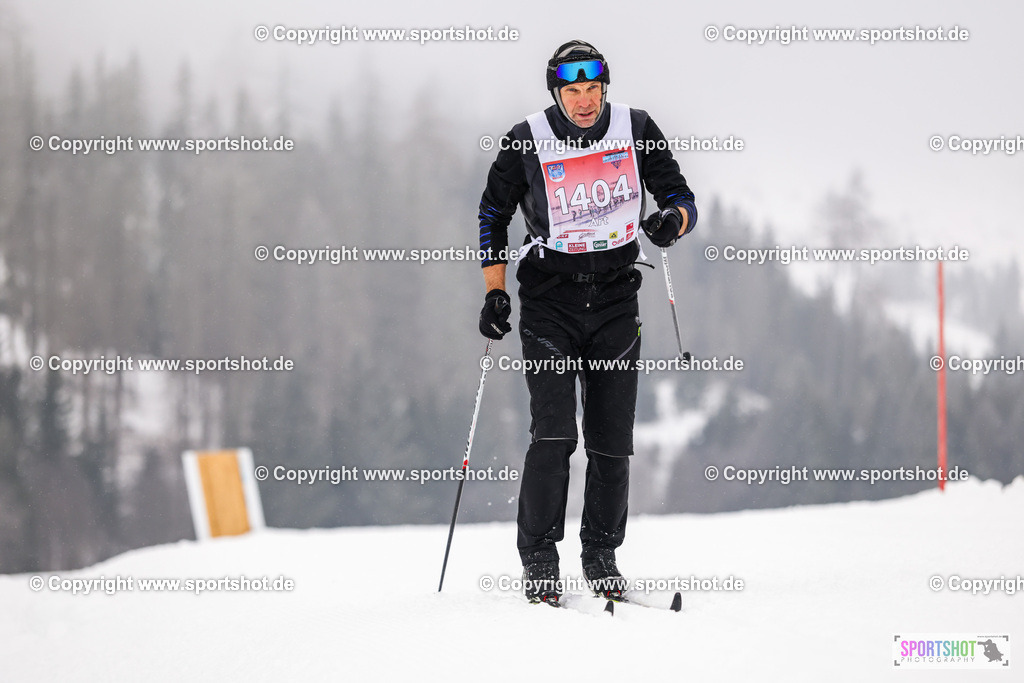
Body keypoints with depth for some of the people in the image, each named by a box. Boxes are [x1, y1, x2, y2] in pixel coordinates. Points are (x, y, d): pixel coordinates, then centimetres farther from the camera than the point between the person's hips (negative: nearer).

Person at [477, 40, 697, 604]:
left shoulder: (636, 131, -2)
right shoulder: (526, 143, -5)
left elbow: (681, 198, 4)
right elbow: (493, 215, 8)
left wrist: (672, 219, -20)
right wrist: (494, 292, 0)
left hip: (615, 297, 2)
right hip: (549, 297, -2)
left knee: (612, 439, 1)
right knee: (554, 432, -14)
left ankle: (601, 553, 17)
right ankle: (538, 557, -2)